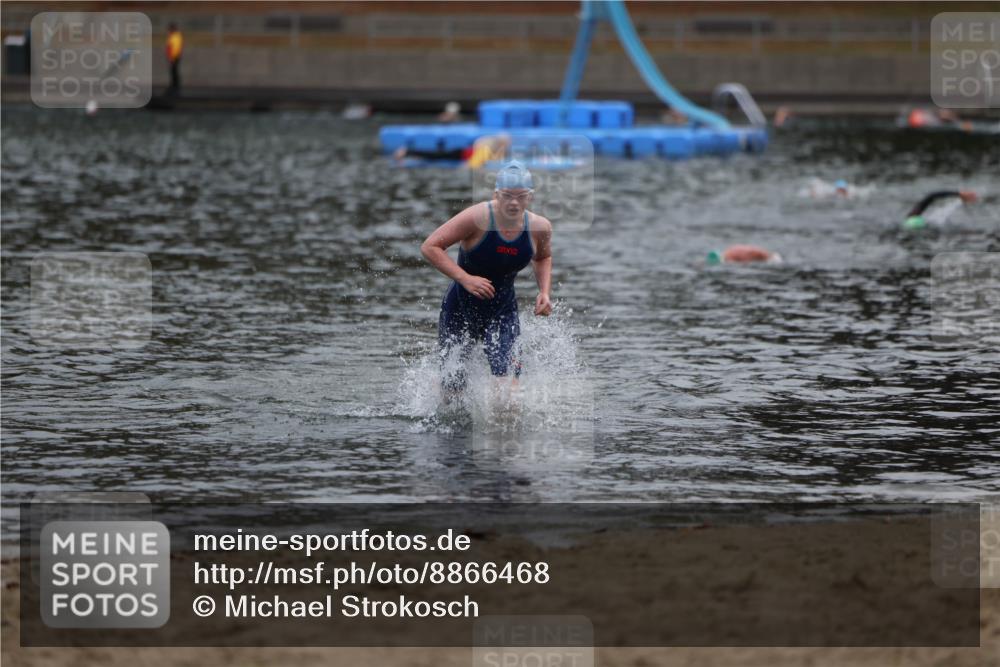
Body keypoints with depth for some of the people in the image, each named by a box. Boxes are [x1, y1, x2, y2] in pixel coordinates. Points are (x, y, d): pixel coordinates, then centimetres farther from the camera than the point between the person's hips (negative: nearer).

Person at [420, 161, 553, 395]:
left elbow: (543, 258, 15)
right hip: (461, 308, -2)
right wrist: (465, 278, -31)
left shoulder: (539, 227, -10)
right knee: (453, 386, 10)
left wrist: (544, 292, -1)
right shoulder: (478, 218, -23)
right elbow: (429, 247, -22)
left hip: (503, 312, 2)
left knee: (504, 368, -24)